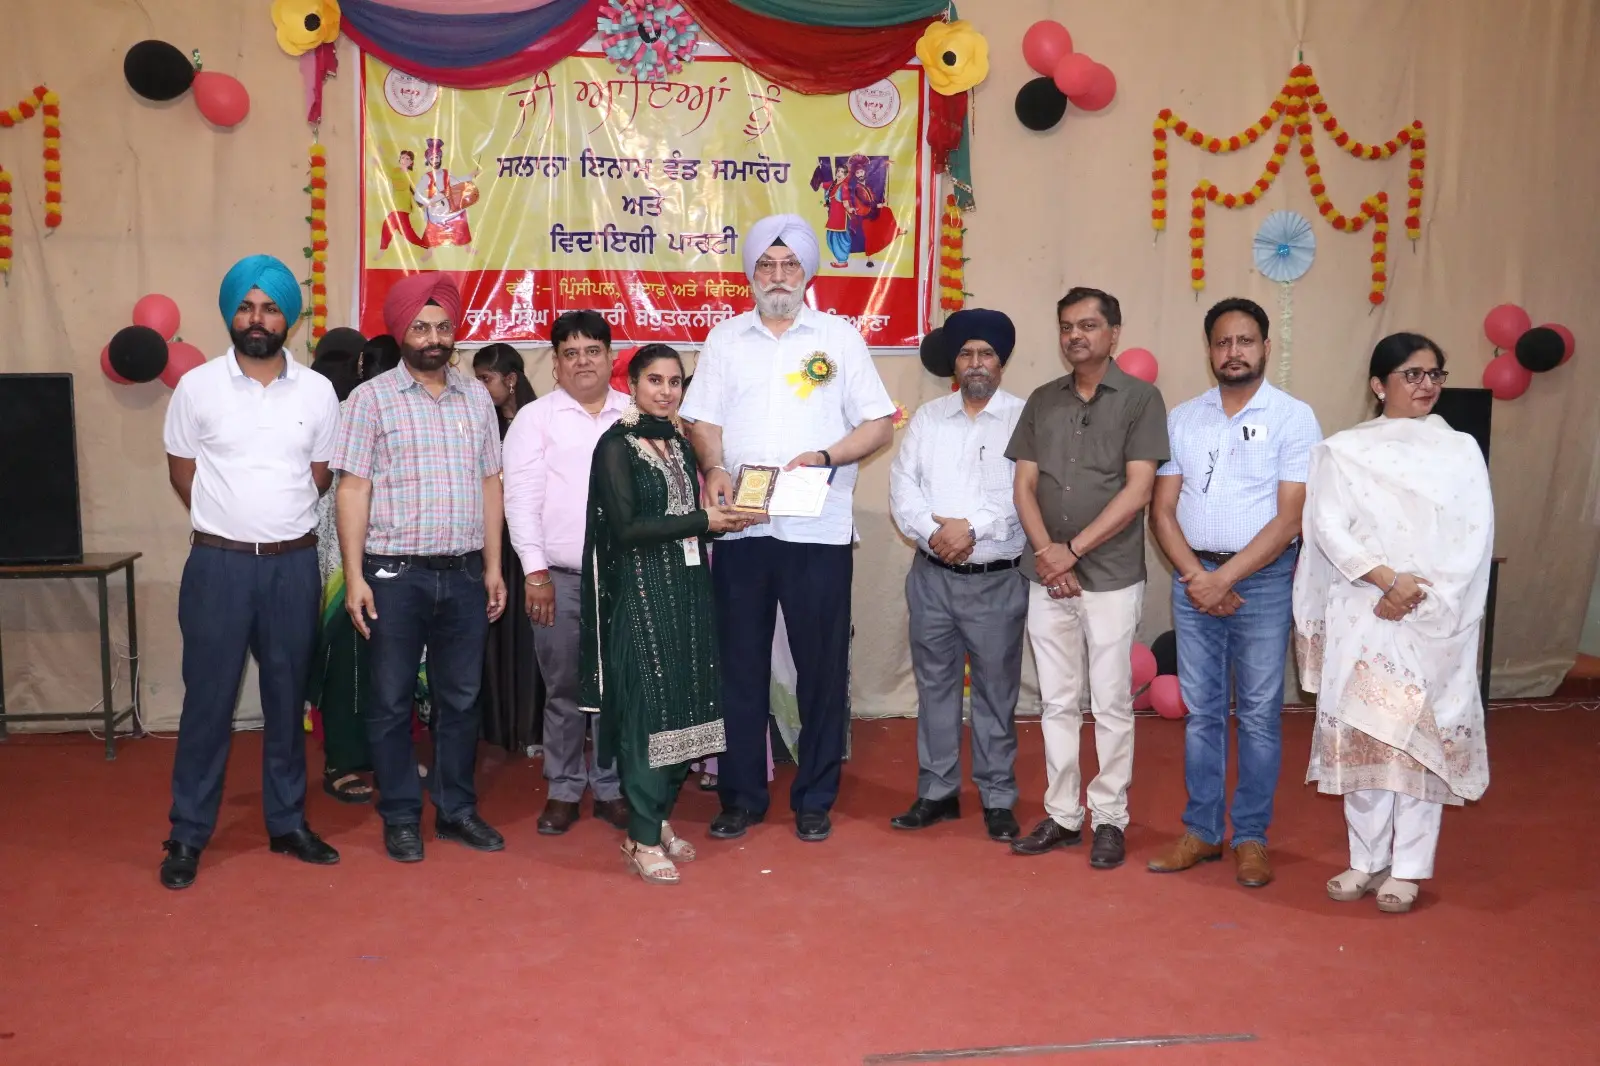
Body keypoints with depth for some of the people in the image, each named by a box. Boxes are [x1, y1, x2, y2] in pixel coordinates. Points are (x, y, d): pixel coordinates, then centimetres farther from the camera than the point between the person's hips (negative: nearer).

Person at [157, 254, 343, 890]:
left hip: (294, 563, 2)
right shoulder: (197, 387, -1)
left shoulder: (317, 391, 3)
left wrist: (281, 521, 11)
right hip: (219, 563, -2)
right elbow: (182, 473, 7)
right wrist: (232, 522, 10)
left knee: (287, 698, 11)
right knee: (208, 699, 3)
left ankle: (288, 823, 23)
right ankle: (188, 835, 14)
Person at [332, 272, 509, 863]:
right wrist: (354, 577, -10)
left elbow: (490, 483, 12)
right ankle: (401, 817, 18)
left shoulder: (476, 396, 10)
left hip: (464, 573, 3)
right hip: (395, 574, -3)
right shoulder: (373, 398, -1)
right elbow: (353, 489, -4)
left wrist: (493, 566, 8)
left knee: (460, 698, 11)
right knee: (392, 701, 6)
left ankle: (457, 809, 24)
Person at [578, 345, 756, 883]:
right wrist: (703, 521, -15)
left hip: (687, 589, 7)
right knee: (647, 709, -4)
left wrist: (724, 517, -2)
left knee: (685, 707, 9)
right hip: (642, 591, -7)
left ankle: (660, 818, 22)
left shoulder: (680, 443, 14)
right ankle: (643, 839, 5)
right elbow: (627, 527, -15)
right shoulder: (616, 445, -7)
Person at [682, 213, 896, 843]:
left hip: (818, 530, -1)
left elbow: (879, 425, 3)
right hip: (740, 527, 2)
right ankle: (740, 797, 19)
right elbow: (703, 422, 9)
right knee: (740, 665, 6)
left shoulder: (839, 337, 7)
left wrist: (823, 457, -13)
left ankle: (815, 800, 17)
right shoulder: (725, 340, 13)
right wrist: (714, 470, -11)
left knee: (822, 667, 3)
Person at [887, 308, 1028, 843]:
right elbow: (902, 485, 2)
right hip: (931, 575, 4)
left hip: (997, 579, -4)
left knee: (996, 689, 5)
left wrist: (971, 527, -18)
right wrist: (932, 532, -13)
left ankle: (998, 799, 16)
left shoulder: (1025, 418, -3)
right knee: (934, 684, 11)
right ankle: (937, 791, 23)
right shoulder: (928, 417, 10)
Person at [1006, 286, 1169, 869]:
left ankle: (1110, 819, 15)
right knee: (1057, 703, 10)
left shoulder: (1140, 399, -2)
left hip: (1111, 579, -4)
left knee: (1111, 705, 4)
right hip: (1047, 578, 4)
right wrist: (1045, 552, -8)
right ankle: (1061, 814, 20)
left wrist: (1073, 549, -12)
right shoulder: (1042, 401, 10)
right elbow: (1025, 484, 7)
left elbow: (1137, 490, -10)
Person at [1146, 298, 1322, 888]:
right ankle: (1201, 831, 19)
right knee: (1201, 710, 9)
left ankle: (1252, 838, 13)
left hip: (1264, 579, -3)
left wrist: (1225, 577, -14)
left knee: (1259, 714, 3)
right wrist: (1195, 576, -9)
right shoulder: (1182, 418, 9)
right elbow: (1162, 510, 5)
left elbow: (1289, 517, -9)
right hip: (1193, 578, 3)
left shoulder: (1293, 417, -2)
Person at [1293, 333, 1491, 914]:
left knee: (1423, 736, 0)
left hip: (1436, 622, 0)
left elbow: (1475, 539, -1)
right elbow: (1329, 528, -5)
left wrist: (1421, 598, -12)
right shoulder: (1343, 450, 5)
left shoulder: (1461, 451, 7)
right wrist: (1387, 577, -18)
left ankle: (1407, 868, 9)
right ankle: (1367, 860, 15)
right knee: (1362, 734, 3)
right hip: (1361, 617, 0)